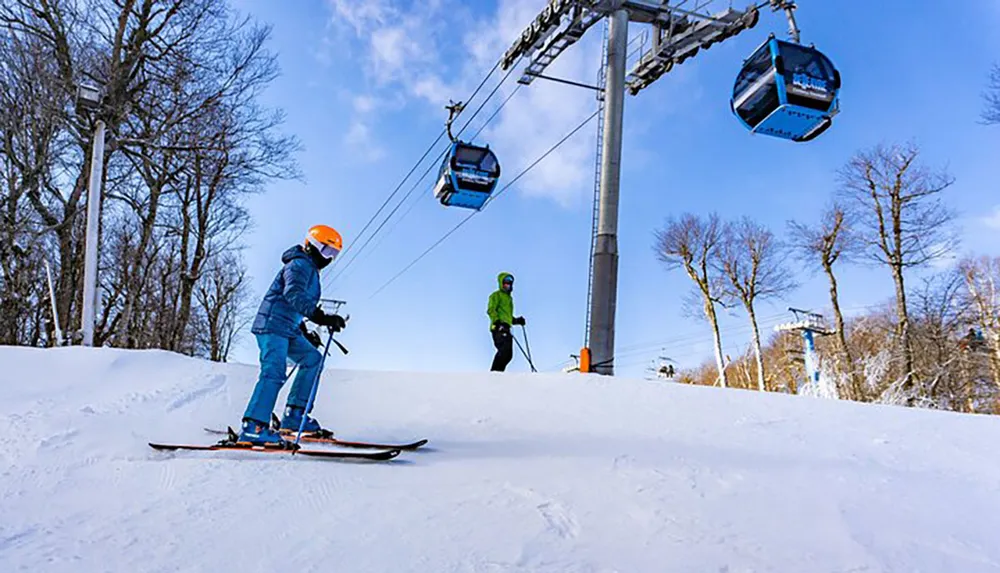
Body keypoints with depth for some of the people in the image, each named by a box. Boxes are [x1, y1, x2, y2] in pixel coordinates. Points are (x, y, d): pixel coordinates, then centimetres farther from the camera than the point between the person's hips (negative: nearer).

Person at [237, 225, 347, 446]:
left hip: (287, 329, 10)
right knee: (274, 372, -20)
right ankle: (253, 427, -26)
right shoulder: (300, 265, -9)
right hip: (272, 325, -10)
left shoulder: (309, 269, 24)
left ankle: (295, 414, 3)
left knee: (312, 358, 6)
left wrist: (305, 333, 30)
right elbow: (293, 295, -29)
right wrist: (320, 317, -38)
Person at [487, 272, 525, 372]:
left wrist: (516, 320, 16)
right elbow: (491, 310, -10)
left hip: (505, 328, 9)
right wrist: (498, 322, -24)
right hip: (498, 328, -9)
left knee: (508, 354, 1)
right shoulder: (496, 295, 3)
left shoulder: (509, 297, 29)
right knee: (504, 351, -23)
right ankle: (494, 372, -23)